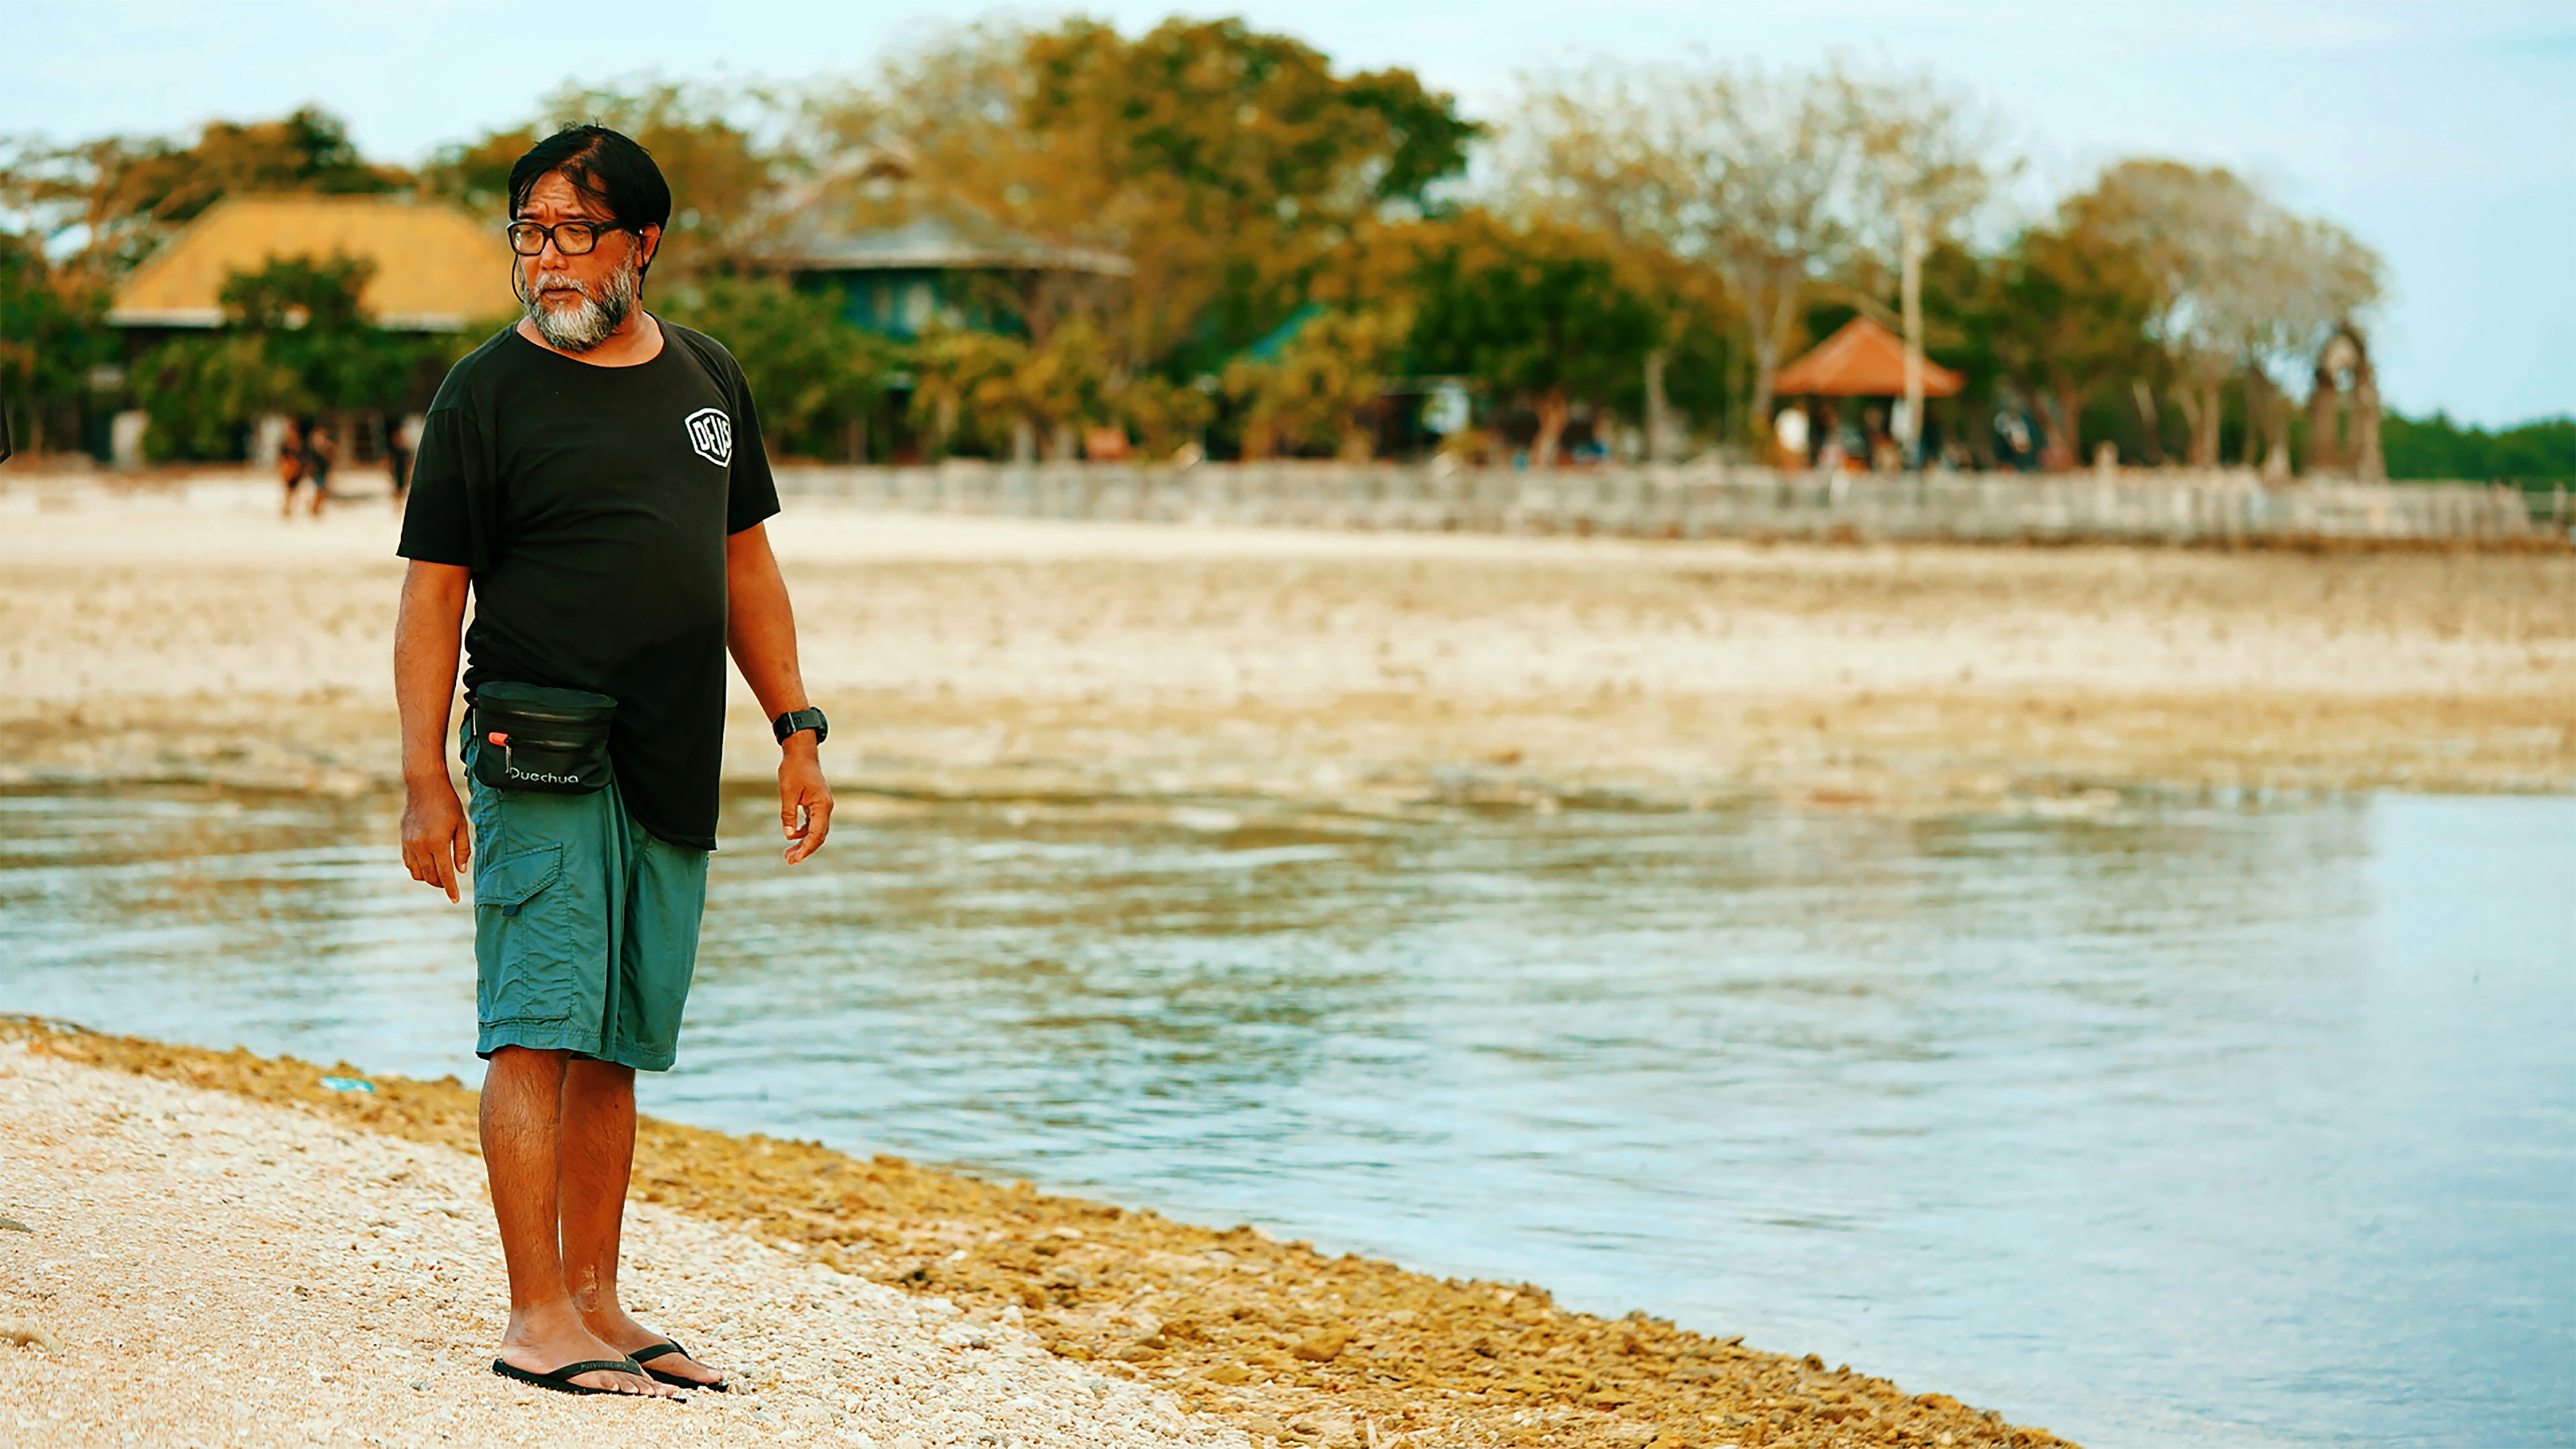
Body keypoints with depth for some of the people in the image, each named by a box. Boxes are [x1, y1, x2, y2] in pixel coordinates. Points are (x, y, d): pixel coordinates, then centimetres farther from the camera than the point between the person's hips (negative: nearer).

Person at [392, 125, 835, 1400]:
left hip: (673, 769, 5)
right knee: (537, 1035, -9)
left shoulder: (706, 379, 14)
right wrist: (425, 778, -10)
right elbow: (432, 590, -3)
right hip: (538, 758, -5)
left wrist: (797, 733, 15)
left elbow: (746, 566, 20)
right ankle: (536, 1319, -8)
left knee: (615, 1050, 9)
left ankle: (596, 1304, 15)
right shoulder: (486, 392, -2)